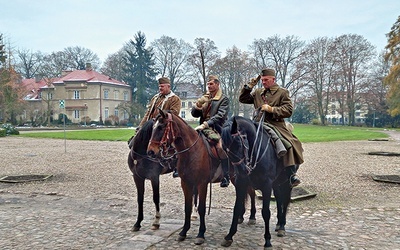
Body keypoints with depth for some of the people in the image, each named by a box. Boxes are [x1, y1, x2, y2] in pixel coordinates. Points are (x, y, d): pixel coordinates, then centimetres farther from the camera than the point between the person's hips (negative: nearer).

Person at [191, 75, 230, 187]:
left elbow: (220, 116, -13)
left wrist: (205, 124, -24)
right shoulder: (204, 98, 19)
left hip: (216, 129, -6)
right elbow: (194, 114, 13)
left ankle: (226, 176, -20)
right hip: (203, 129, 6)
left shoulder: (224, 99, 1)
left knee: (220, 147, -29)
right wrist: (199, 103, -6)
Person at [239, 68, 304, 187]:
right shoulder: (258, 92, 19)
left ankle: (291, 175, -17)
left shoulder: (283, 92, 6)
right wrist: (249, 86, 9)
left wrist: (271, 109, -16)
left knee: (290, 144, -26)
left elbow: (288, 110, -4)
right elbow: (242, 99, 23)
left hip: (276, 125, -4)